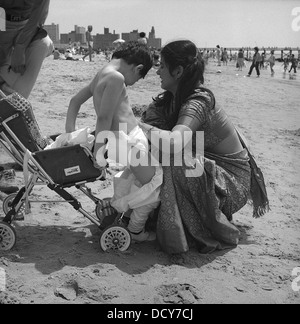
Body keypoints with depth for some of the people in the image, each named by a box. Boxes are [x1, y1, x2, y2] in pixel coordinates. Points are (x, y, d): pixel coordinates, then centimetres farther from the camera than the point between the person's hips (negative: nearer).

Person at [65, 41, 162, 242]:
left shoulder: (101, 75, 14)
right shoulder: (116, 78, -16)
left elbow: (76, 100, 23)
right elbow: (104, 117, -23)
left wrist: (70, 131, 22)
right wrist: (99, 151, -22)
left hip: (130, 139, 10)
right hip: (129, 141, -10)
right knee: (155, 183, 2)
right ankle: (136, 230, 13)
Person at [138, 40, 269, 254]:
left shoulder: (198, 102, -27)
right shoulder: (170, 99, 1)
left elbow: (173, 142, -42)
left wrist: (136, 125, -31)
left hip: (234, 179, -8)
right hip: (209, 165, 8)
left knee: (176, 161, -32)